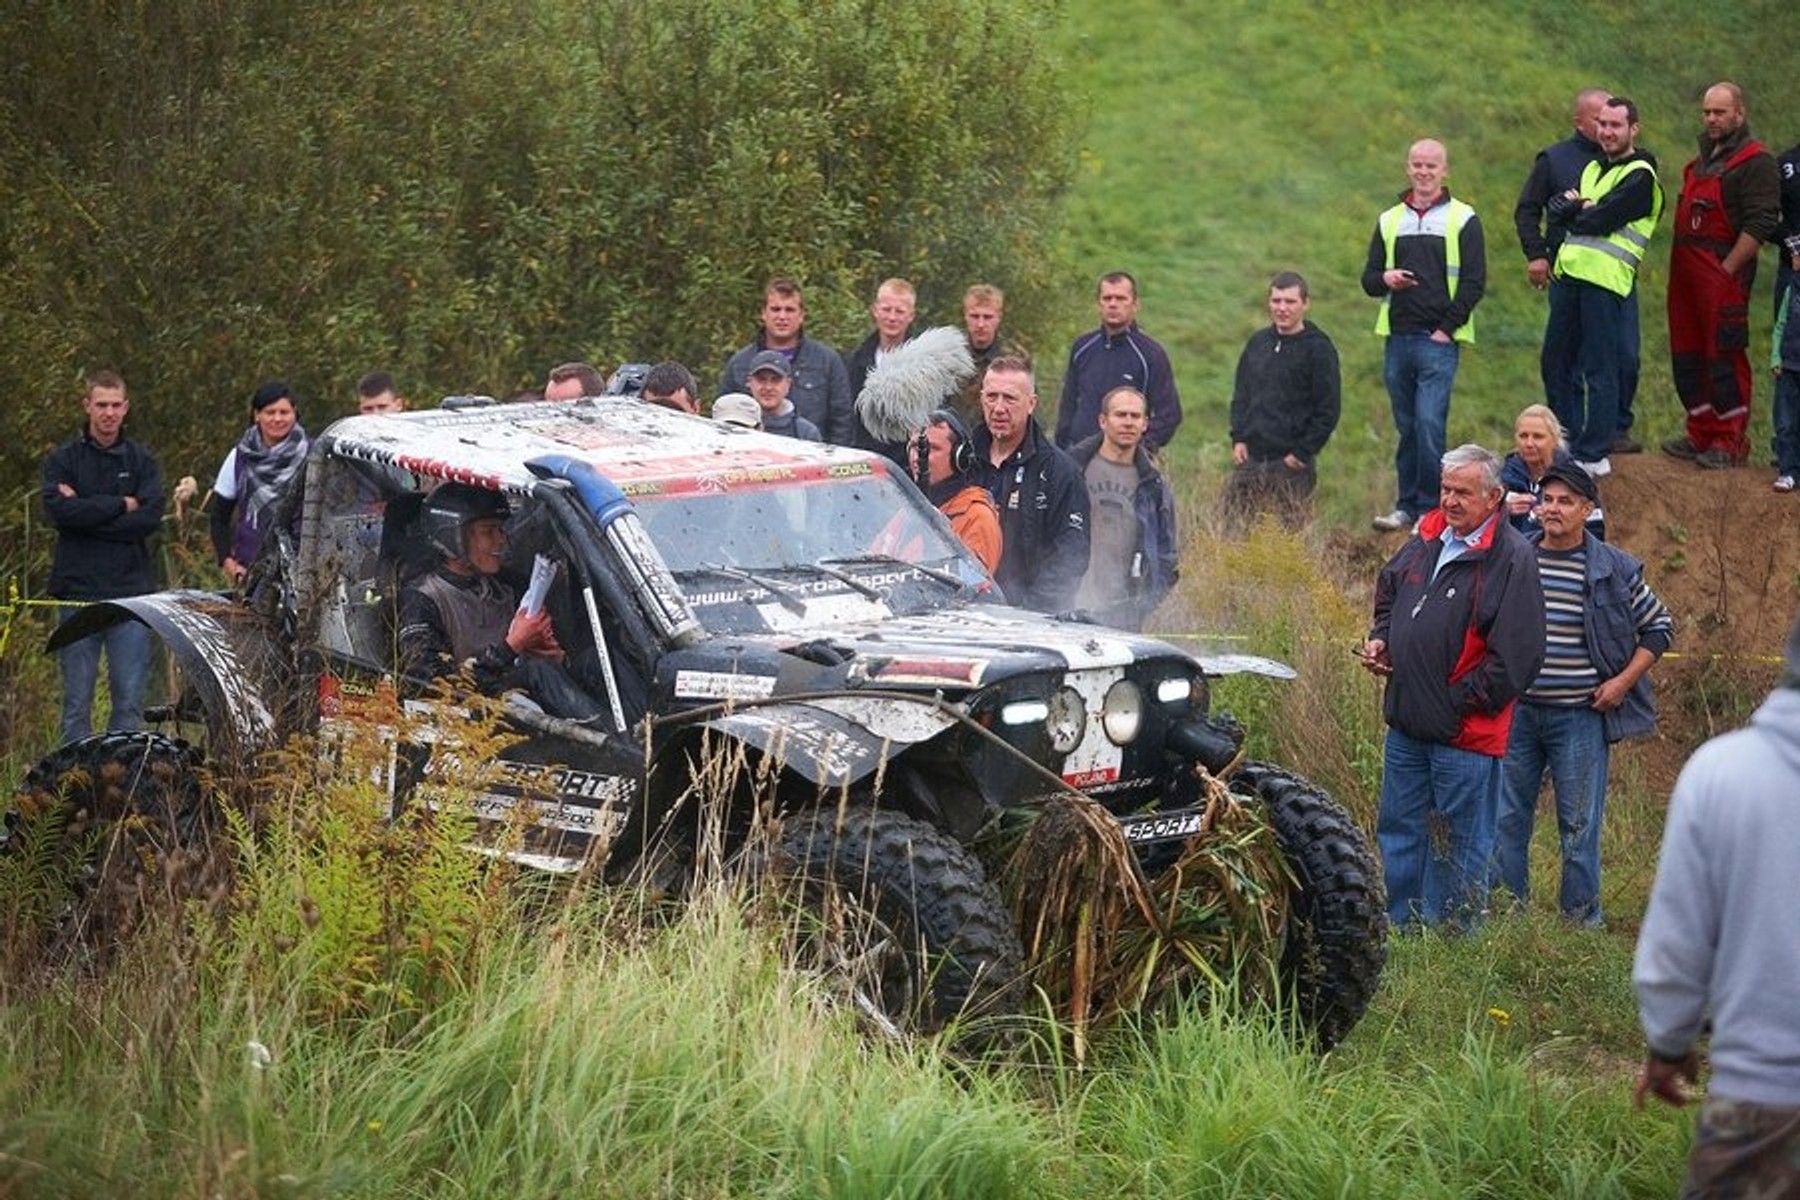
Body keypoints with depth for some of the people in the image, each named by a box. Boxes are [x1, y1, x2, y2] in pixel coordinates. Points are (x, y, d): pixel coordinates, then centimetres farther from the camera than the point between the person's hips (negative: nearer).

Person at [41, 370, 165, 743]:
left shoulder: (142, 460, 9)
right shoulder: (63, 459, 6)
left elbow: (150, 517, -6)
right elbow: (58, 509, -12)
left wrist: (87, 512, -9)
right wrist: (120, 505, -9)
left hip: (130, 592, 1)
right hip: (78, 590, -1)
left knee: (130, 696, 0)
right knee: (77, 700, 2)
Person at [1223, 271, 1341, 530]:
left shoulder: (1318, 349, -4)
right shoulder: (1257, 342, 12)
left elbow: (1328, 410, -6)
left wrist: (1302, 452, -11)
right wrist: (1238, 438, 6)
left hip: (1291, 462, -5)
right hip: (1249, 457, 5)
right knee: (1234, 527, 2)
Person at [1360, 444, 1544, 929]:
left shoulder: (1512, 558, -14)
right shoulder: (1426, 541, 8)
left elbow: (1517, 653, -17)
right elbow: (1389, 594, 27)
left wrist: (1464, 701, -15)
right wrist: (1381, 639, 7)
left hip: (1467, 732, -7)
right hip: (1406, 723, 8)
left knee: (1459, 847, 4)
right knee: (1398, 831, 16)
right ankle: (1399, 926, 28)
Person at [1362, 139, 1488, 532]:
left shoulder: (1463, 220, 2)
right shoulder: (1389, 220, 15)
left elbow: (1474, 282, -2)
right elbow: (1368, 278, 16)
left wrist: (1446, 328, -9)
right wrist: (1384, 279, -7)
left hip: (1439, 341, -4)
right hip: (1398, 338, 4)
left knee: (1429, 424, -13)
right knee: (1407, 427, 9)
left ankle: (1429, 509, -7)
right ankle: (1406, 507, 15)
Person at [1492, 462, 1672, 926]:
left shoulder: (1614, 568, -3)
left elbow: (1659, 627, 7)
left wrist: (1623, 682, -2)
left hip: (1580, 717, -3)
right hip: (1516, 711, 3)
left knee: (1579, 822, 3)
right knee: (1506, 815, 8)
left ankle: (1581, 914, 14)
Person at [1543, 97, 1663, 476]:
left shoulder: (1640, 176, -6)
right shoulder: (1593, 168, 21)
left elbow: (1601, 221, -16)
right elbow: (1556, 208, 10)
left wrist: (1574, 212, 2)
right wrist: (1581, 207, -9)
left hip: (1606, 280, -9)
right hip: (1573, 275, 9)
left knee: (1600, 369, -5)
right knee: (1556, 360, 13)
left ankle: (1593, 454, -1)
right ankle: (1566, 443, 24)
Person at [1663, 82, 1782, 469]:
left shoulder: (1755, 162, -9)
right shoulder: (1703, 158, 20)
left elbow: (1759, 224, -16)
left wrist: (1727, 270, -18)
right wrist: (1680, 266, 16)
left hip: (1723, 272, -9)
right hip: (1686, 269, 9)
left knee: (1724, 356, -7)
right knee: (1687, 355, 11)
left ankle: (1731, 441, -1)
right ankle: (1702, 434, 19)